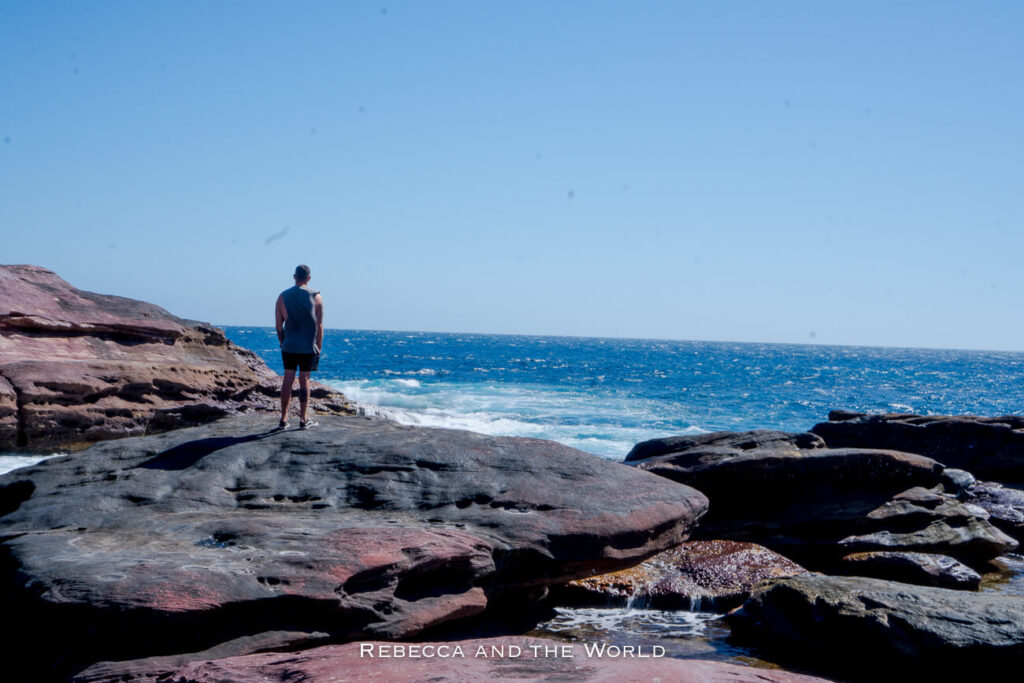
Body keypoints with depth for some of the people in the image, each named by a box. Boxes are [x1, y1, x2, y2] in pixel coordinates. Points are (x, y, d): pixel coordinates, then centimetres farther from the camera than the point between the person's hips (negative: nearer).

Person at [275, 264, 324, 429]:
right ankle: (304, 419, 6)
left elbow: (279, 326, 3)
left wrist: (282, 343, 14)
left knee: (287, 379, 6)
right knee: (304, 380, 2)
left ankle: (283, 418, 7)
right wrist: (319, 347, 4)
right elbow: (319, 325, -4)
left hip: (289, 346, 2)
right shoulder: (316, 297, -4)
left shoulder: (283, 297, 2)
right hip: (308, 346, -2)